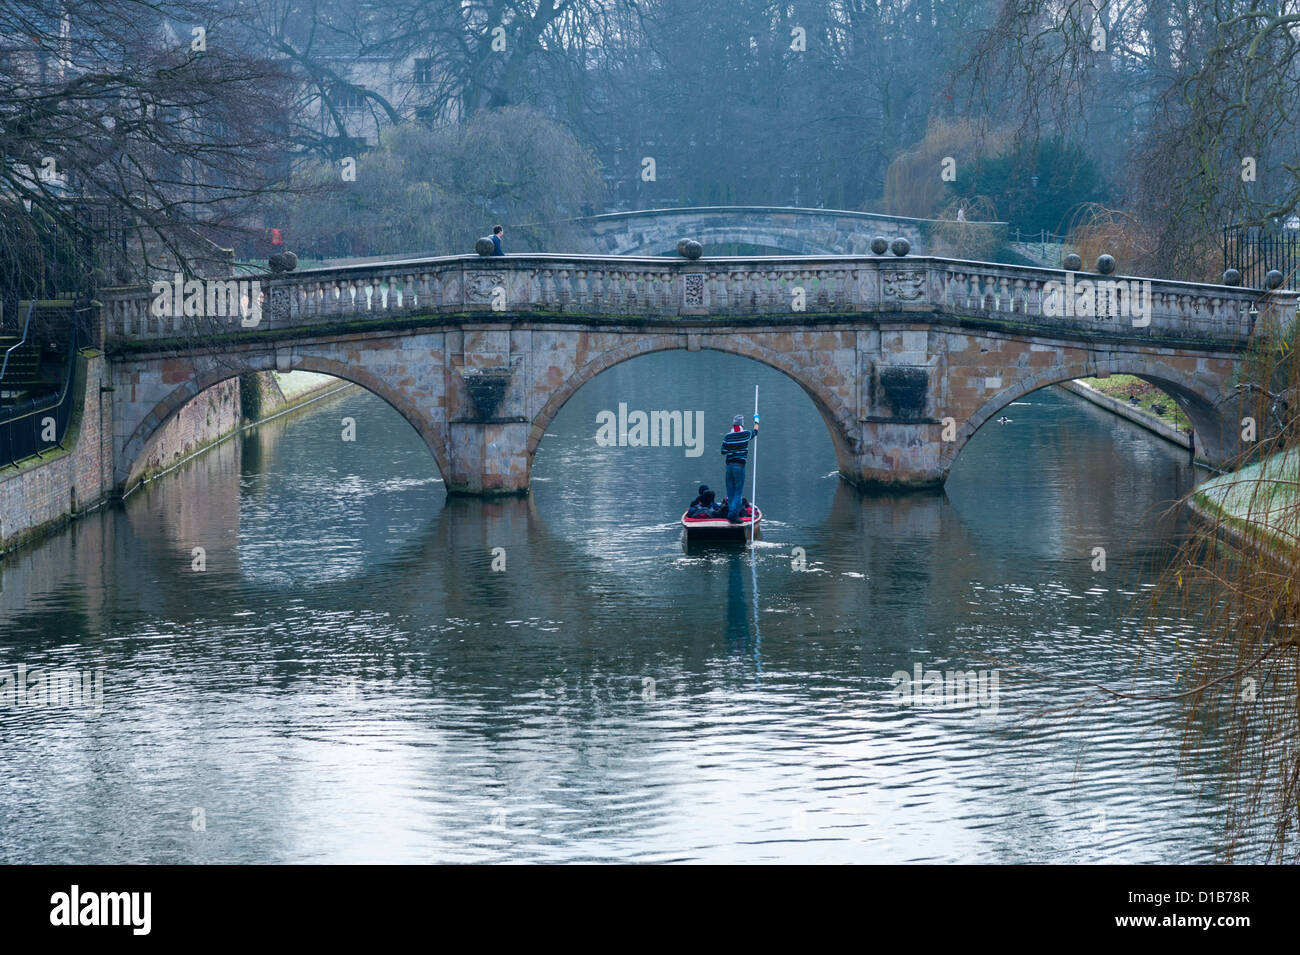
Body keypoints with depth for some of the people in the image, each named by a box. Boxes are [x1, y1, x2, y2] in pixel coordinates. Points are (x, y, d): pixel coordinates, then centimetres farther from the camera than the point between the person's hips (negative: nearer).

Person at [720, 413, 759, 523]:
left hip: (729, 465, 3)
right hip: (740, 466, -3)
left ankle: (731, 514, 12)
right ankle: (733, 514, -13)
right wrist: (756, 420, 36)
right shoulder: (746, 434, -3)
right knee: (738, 491, -3)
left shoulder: (727, 436, 1)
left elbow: (723, 453, 2)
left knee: (730, 492, 10)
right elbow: (755, 431, 19)